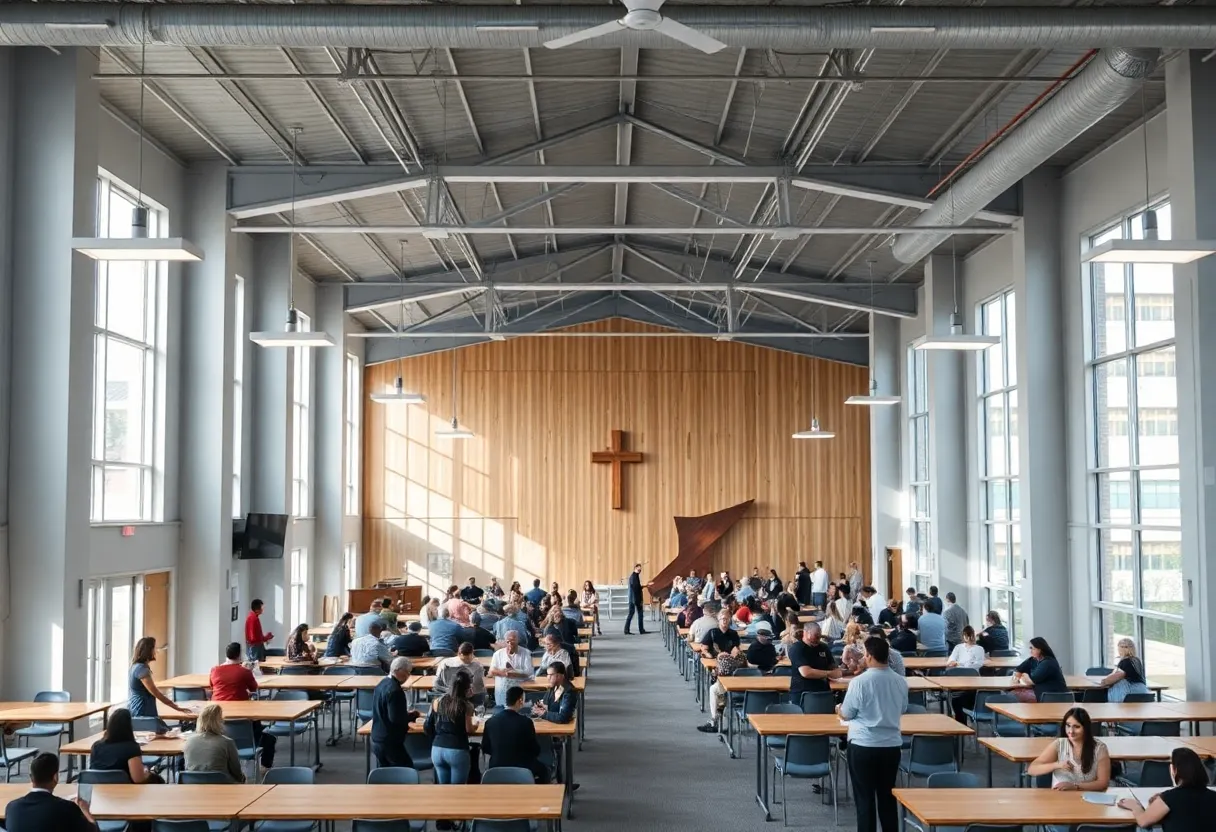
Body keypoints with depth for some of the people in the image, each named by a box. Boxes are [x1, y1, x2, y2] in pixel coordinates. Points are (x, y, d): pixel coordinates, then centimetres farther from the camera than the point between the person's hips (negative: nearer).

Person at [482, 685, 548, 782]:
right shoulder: (525, 722, -19)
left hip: (496, 769, 4)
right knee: (542, 769, 28)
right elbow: (535, 751, -9)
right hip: (522, 769, -4)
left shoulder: (490, 721, -9)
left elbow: (485, 749, 4)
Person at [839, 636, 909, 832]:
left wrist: (839, 709, 17)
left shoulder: (859, 682, -15)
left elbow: (846, 715, -5)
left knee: (865, 798, 6)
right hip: (892, 744, 4)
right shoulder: (901, 682, -2)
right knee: (888, 797, 14)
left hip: (863, 745, -4)